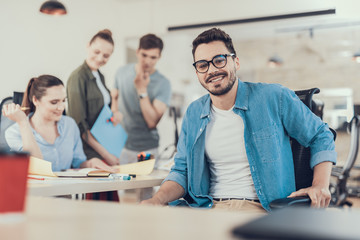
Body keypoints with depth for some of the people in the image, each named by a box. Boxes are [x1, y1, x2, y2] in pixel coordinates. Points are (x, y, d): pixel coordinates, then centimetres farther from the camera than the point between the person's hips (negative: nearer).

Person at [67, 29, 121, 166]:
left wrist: (115, 113, 0)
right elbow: (80, 124, -17)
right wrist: (105, 154, -17)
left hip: (104, 147, 8)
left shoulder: (99, 76, 11)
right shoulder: (78, 77, -13)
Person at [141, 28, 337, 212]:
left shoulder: (273, 98, 0)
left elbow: (321, 136, 10)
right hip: (209, 207, 4)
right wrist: (157, 200, -6)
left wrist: (320, 185, -5)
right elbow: (182, 171, 15)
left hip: (259, 208, -3)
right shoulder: (193, 114, 12)